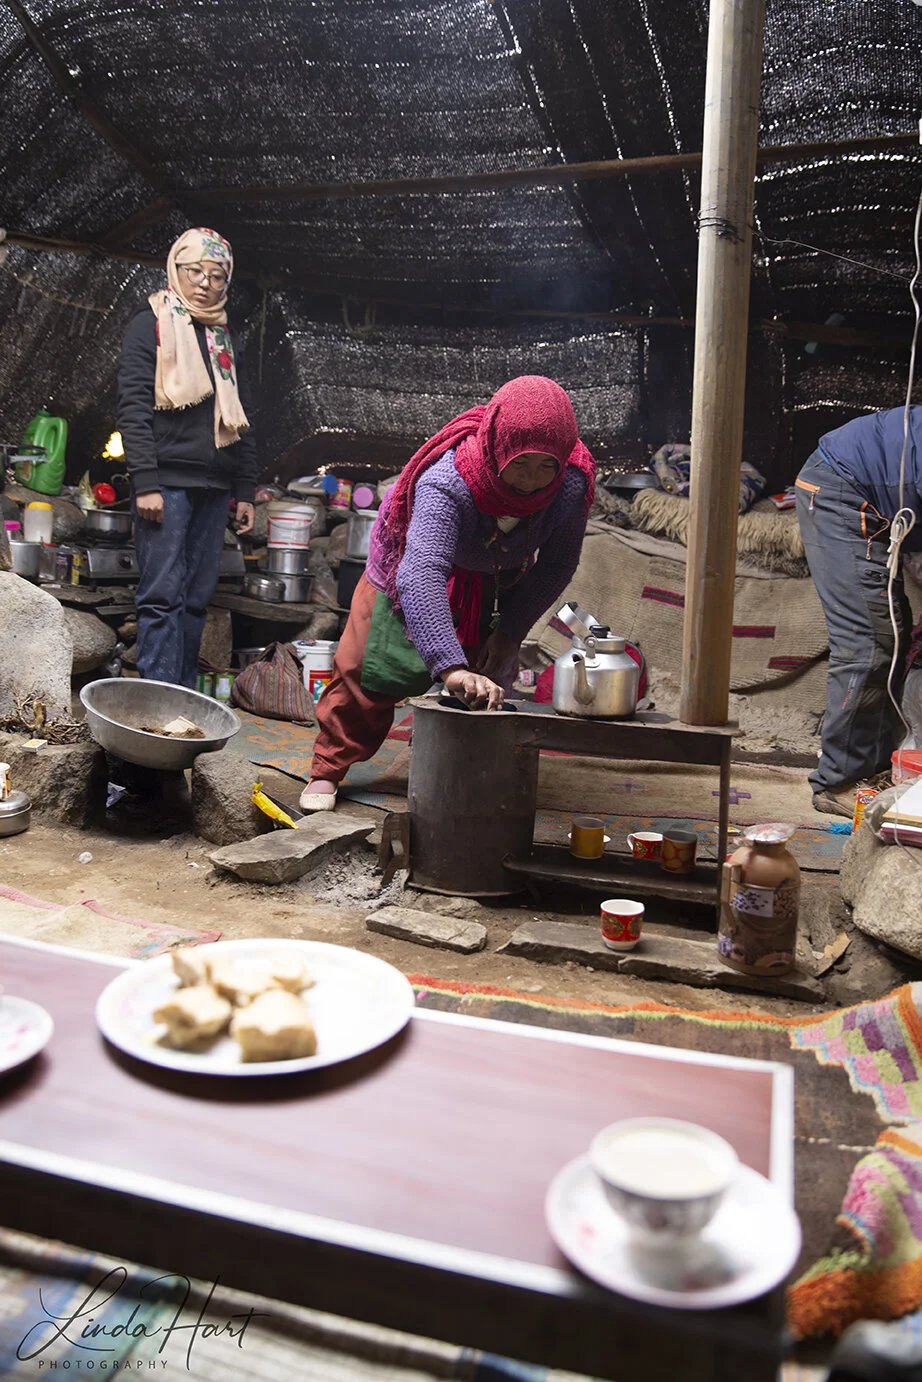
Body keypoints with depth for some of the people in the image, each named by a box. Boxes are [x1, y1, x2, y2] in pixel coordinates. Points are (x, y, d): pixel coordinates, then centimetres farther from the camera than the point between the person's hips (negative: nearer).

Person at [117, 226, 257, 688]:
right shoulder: (151, 323, 3)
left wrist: (245, 490, 15)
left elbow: (239, 419, 22)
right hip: (167, 482, -5)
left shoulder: (223, 336, 21)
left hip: (213, 486, 6)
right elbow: (133, 406, -6)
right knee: (162, 595, -9)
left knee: (197, 598, 4)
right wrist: (145, 483, -15)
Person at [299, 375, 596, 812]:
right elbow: (421, 574, -59)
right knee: (366, 666, -2)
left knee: (487, 690, 4)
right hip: (411, 567, -3)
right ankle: (328, 770, 15)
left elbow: (556, 565, -14)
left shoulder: (571, 486, -32)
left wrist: (510, 632, -15)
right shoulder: (446, 481, -46)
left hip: (494, 581, 4)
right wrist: (452, 668, -70)